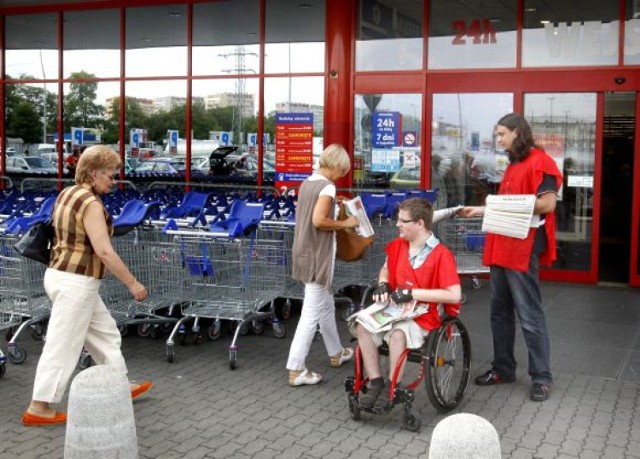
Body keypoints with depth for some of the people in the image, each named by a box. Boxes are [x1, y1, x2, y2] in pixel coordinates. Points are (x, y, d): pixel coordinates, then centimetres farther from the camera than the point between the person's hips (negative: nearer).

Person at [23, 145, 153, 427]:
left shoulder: (67, 194, 10)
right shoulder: (91, 204, -19)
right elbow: (104, 251, -23)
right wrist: (133, 284, -17)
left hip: (61, 275, 10)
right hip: (76, 282, -10)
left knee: (105, 333, 19)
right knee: (62, 345, -1)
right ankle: (38, 408, 7)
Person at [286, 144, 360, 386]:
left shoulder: (307, 183, 10)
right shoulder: (327, 186, -17)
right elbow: (318, 220, -25)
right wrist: (345, 223, -13)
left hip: (305, 252, 10)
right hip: (317, 256, -10)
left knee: (326, 305, 23)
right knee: (312, 312, -4)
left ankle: (336, 353, 39)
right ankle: (296, 370, -1)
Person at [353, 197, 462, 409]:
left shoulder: (441, 254, -15)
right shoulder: (398, 246, 5)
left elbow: (454, 295, -21)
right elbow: (386, 269, 26)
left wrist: (413, 293, -21)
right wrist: (383, 285, 0)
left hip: (425, 314, -6)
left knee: (398, 333, -36)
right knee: (362, 325, -21)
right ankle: (376, 382, -13)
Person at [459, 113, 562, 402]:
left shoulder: (540, 162, -10)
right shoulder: (513, 165, 20)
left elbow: (547, 204, -19)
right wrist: (482, 210, 19)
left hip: (523, 250, -10)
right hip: (501, 248, 10)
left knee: (529, 316, -5)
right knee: (500, 311, 14)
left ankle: (542, 377, 4)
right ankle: (503, 368, 24)